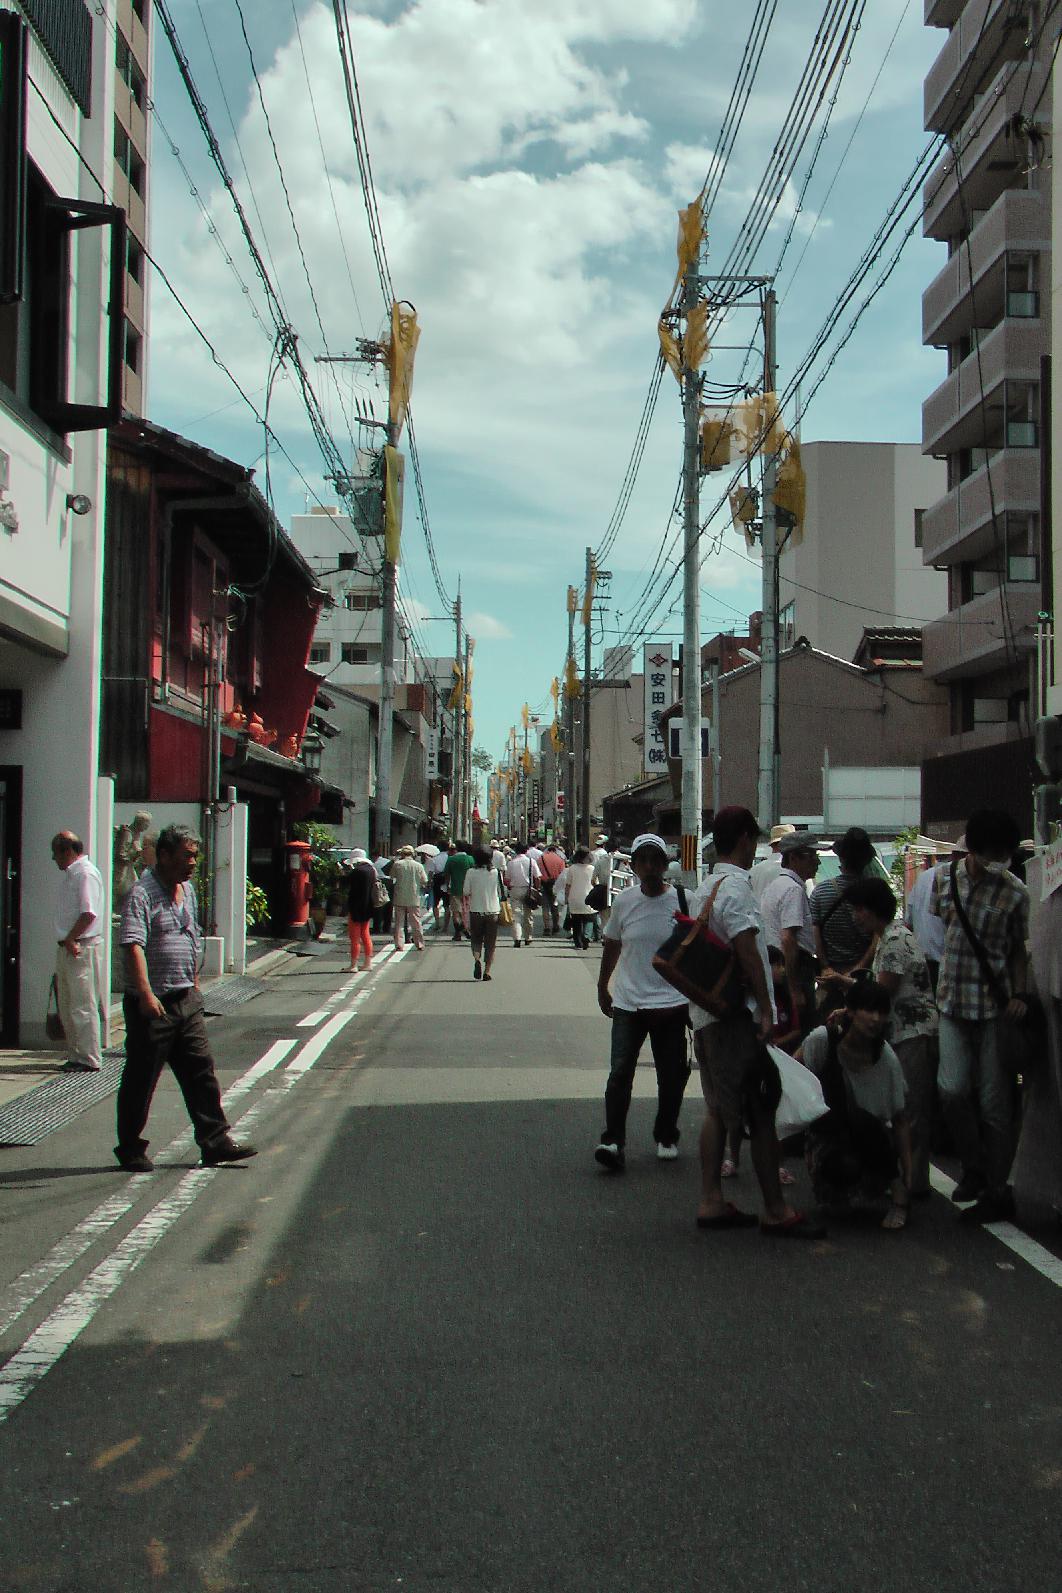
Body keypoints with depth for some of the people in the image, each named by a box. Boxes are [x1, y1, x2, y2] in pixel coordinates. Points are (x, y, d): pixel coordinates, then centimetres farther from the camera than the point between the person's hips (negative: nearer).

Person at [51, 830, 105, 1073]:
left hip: (82, 949, -10)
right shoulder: (68, 873, 18)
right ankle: (77, 1055, 22)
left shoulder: (86, 873, -13)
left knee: (82, 1007, -6)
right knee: (66, 1006, 14)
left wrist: (70, 939, -18)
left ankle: (89, 1059, -1)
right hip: (68, 948, 10)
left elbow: (89, 913, -21)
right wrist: (67, 942, 12)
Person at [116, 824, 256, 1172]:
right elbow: (133, 945, -26)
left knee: (201, 1072, 6)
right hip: (152, 1004, -8)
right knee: (140, 1079, 3)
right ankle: (130, 1150, 15)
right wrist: (146, 994, -36)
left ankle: (215, 1142, 10)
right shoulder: (141, 894, -14)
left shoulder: (188, 890, 13)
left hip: (186, 1000, 8)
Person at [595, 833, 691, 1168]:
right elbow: (611, 947, 14)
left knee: (672, 1077, 8)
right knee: (620, 1072, -10)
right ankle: (613, 1141, -7)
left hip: (671, 1004, 0)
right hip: (628, 1003, 0)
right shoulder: (624, 902, 1)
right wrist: (602, 988, 20)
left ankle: (666, 1137, 27)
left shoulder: (681, 902, -4)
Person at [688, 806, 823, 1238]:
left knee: (718, 1110, 13)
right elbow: (747, 952, -20)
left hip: (707, 1014, 10)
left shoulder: (703, 889, 15)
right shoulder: (736, 886, -15)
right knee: (762, 1113, -4)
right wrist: (766, 1011, -17)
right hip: (738, 1015, -10)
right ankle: (775, 1212, 0)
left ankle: (711, 1202, 14)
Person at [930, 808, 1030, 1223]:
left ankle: (996, 1192, 11)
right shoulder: (942, 877, 2)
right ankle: (974, 1169, 15)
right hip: (951, 1002, 1)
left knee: (994, 1100, 0)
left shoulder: (1014, 893, -1)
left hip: (994, 1005, -1)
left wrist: (1020, 994, -4)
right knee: (952, 1088, -10)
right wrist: (930, 983, 9)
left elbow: (1017, 950, 9)